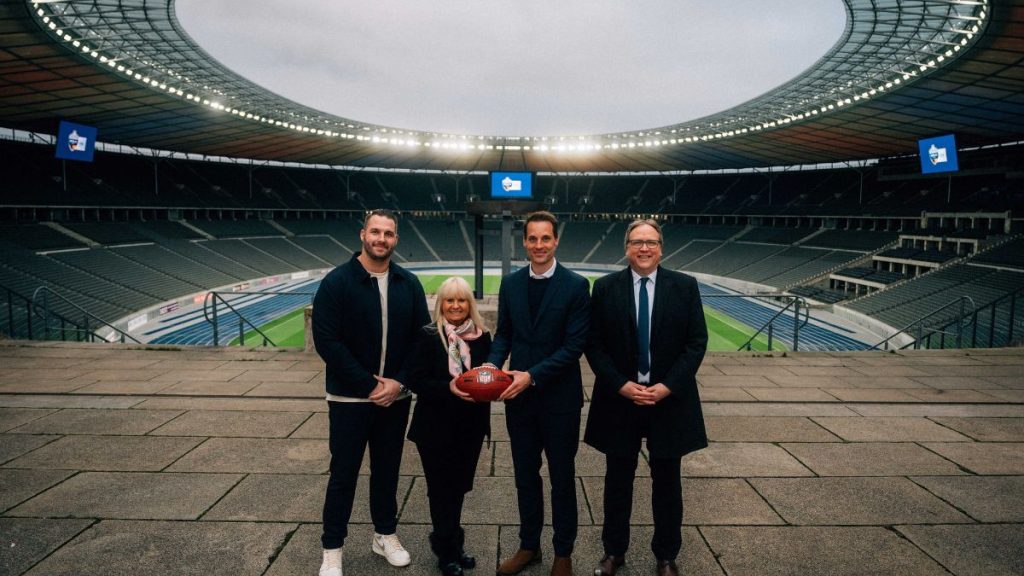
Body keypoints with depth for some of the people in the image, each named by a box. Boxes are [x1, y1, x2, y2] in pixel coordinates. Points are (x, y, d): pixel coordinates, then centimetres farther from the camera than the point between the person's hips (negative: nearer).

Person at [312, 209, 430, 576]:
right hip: (350, 398, -3)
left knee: (388, 469, 15)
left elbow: (422, 337, 3)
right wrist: (369, 385, -16)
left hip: (395, 397, 3)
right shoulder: (337, 282, -10)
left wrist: (398, 382, -10)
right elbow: (326, 340, -15)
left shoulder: (409, 284, 1)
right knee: (343, 472, 7)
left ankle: (385, 535, 33)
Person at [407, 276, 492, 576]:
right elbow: (416, 380, -12)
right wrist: (449, 388, -25)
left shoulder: (482, 336, 1)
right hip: (436, 426, -3)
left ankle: (448, 543, 36)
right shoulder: (428, 336, -9)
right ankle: (448, 551, 25)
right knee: (442, 489, 6)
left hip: (471, 426, 4)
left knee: (459, 486, 15)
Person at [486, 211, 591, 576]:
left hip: (559, 398, -3)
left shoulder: (576, 286, -10)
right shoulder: (510, 283, 4)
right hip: (518, 395, 4)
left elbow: (575, 345, -14)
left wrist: (533, 375, -21)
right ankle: (529, 545, 35)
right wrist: (493, 363, -12)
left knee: (562, 476, 12)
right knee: (525, 474, 16)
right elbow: (504, 334, 8)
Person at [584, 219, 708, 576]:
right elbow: (594, 344, -3)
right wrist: (621, 385, -14)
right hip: (619, 397, 0)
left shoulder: (685, 286, -2)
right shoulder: (605, 287, -2)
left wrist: (668, 386, -13)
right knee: (618, 480, 13)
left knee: (667, 483, 13)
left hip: (669, 398, 0)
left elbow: (697, 342, -4)